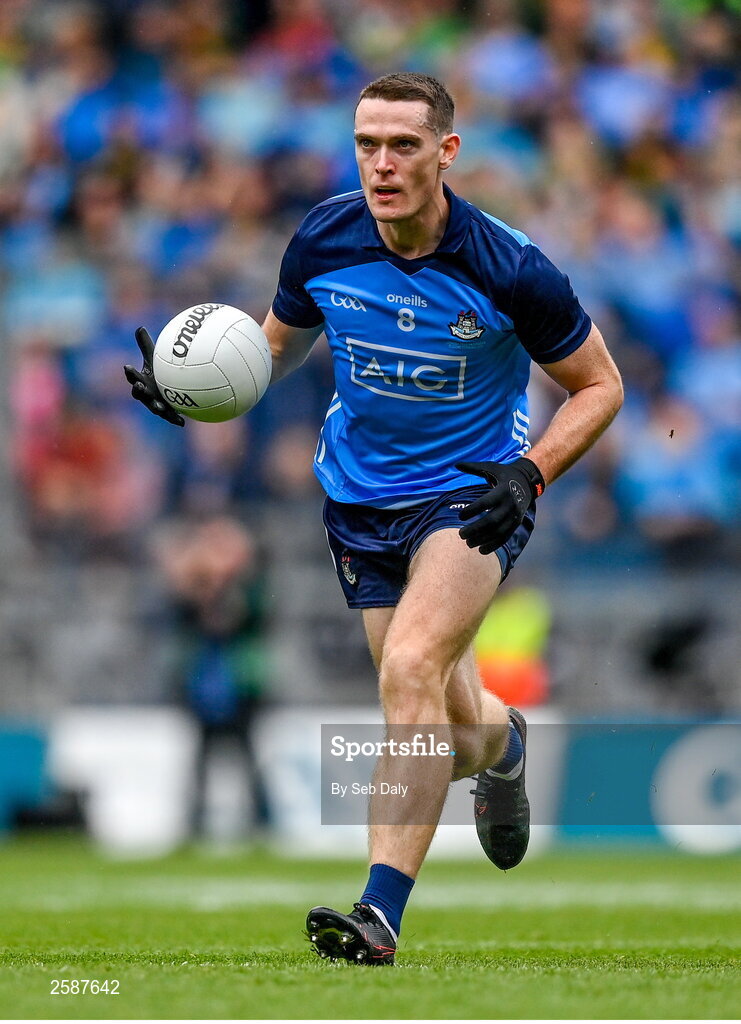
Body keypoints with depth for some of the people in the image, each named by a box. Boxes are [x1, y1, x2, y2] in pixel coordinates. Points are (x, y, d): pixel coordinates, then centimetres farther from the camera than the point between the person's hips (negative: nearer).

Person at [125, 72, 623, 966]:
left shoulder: (507, 270, -19)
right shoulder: (321, 242, -9)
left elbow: (598, 384, -5)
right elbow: (281, 340, 12)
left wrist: (529, 475, -21)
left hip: (471, 496, -4)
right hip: (359, 499, 4)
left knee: (410, 669, -28)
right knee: (446, 723, 11)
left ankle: (381, 912, -29)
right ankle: (501, 745, 52)